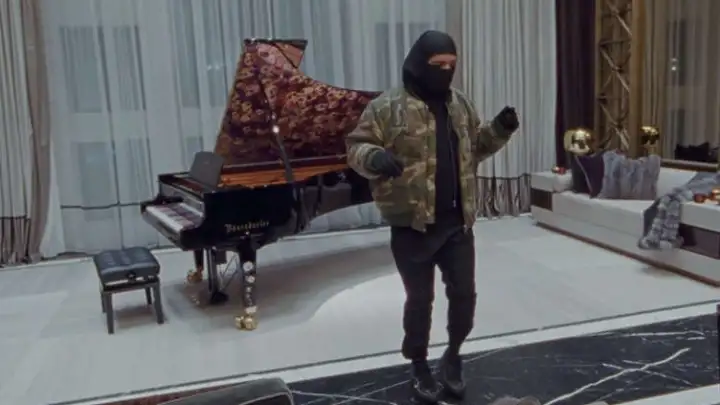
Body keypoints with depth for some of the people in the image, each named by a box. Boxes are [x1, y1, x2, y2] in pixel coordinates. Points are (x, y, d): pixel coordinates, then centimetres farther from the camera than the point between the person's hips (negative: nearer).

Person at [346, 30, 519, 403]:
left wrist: (499, 130, 3)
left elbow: (475, 146, 21)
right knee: (419, 299, 7)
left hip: (457, 222, 5)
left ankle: (453, 355, 35)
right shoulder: (387, 106, -9)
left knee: (464, 294, 10)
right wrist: (374, 157, -30)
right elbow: (356, 146, -8)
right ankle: (419, 365, 29)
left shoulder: (459, 104, 11)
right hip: (412, 225, -5)